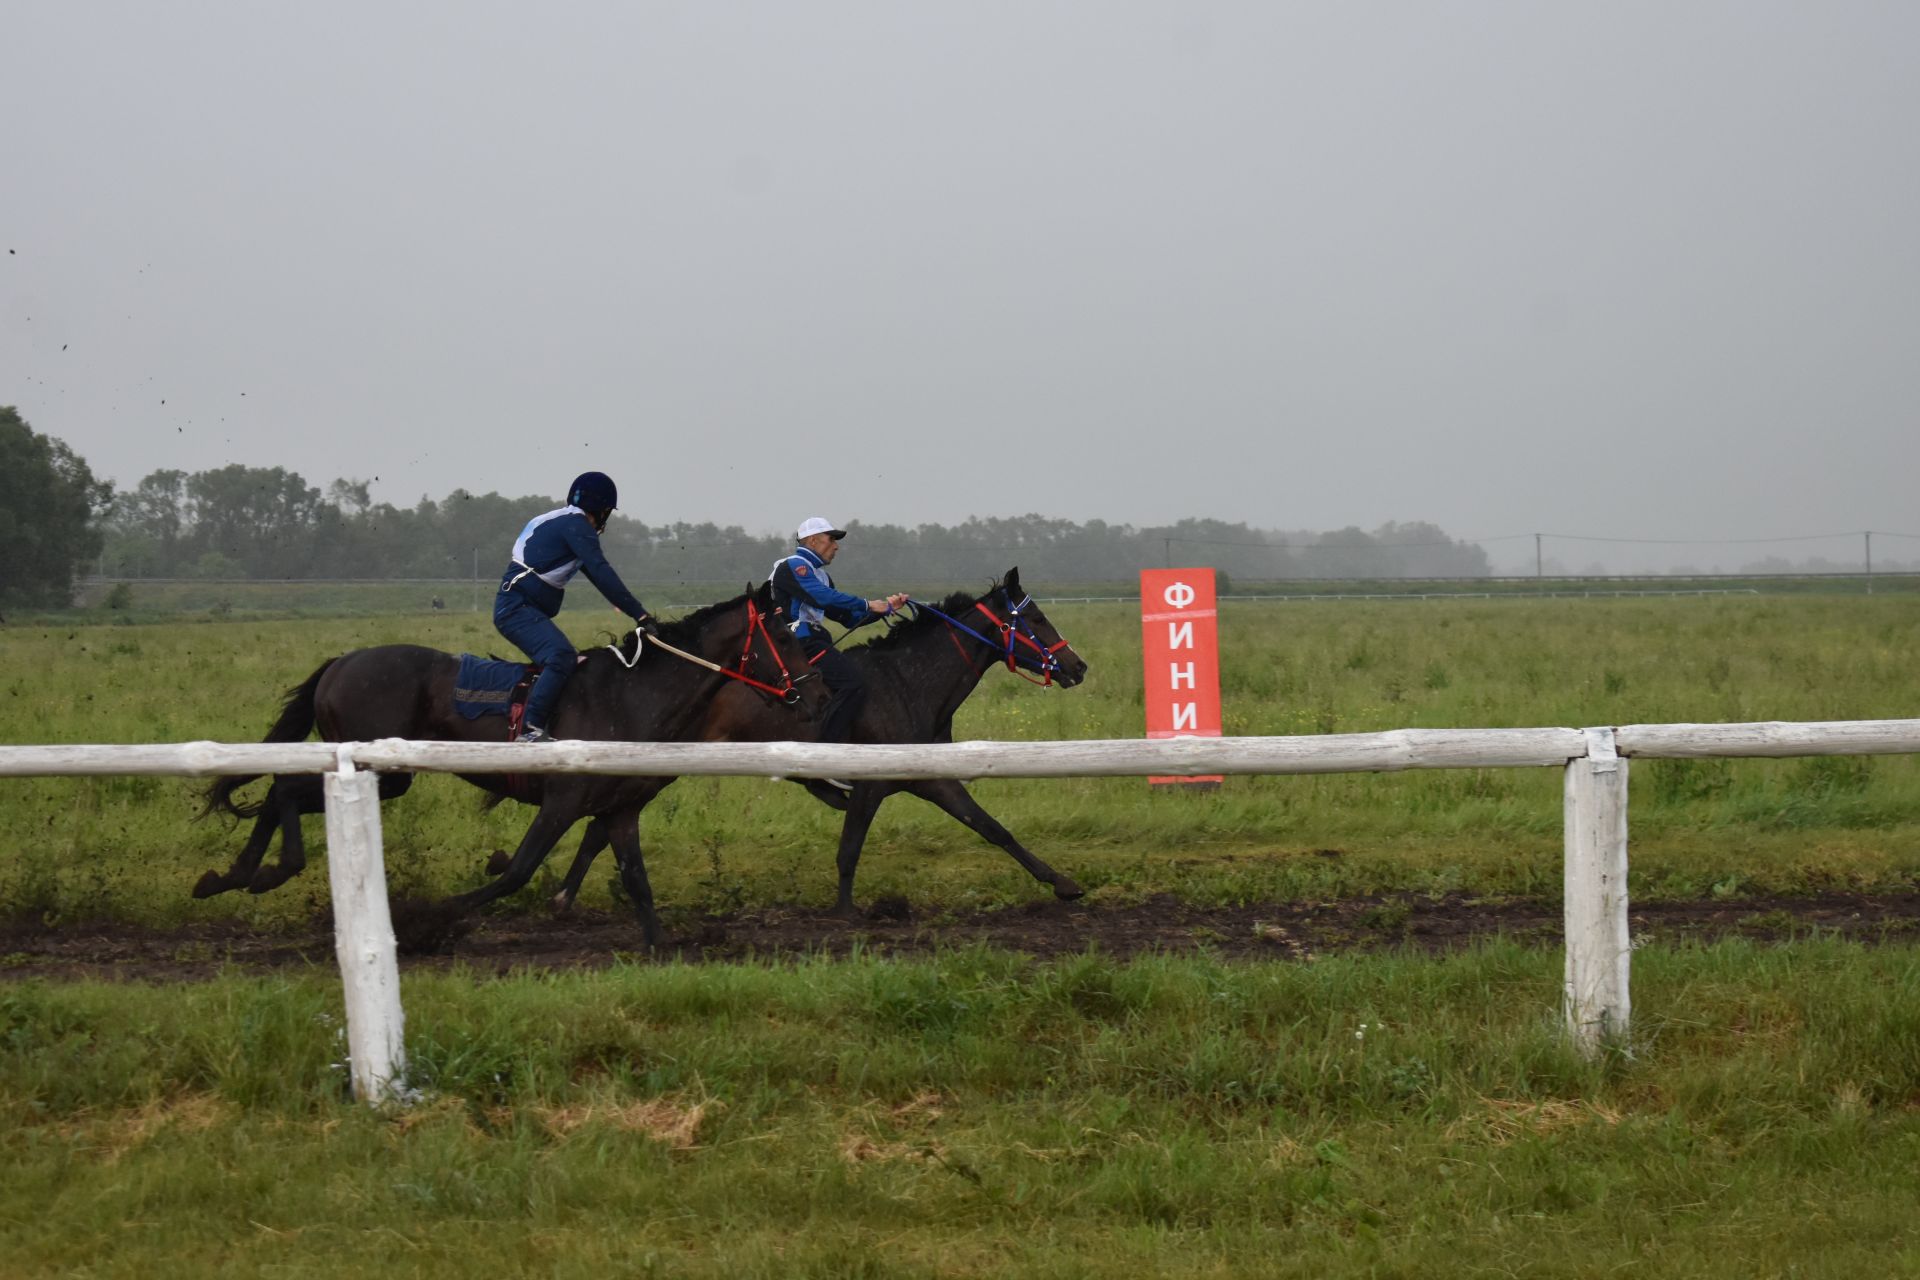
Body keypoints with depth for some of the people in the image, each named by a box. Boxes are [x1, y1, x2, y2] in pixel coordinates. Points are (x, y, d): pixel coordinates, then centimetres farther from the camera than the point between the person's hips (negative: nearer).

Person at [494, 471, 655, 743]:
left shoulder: (563, 522, 22)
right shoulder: (576, 525, -10)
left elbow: (594, 573, 25)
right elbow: (601, 574, -19)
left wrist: (636, 610, 21)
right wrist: (638, 612, -20)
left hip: (514, 608, 11)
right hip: (517, 607, -11)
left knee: (560, 659, 20)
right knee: (561, 657, -26)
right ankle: (531, 730, -36)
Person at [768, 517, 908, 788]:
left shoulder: (819, 575, 26)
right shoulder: (793, 566, -5)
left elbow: (849, 618, 24)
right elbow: (822, 596, -21)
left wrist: (885, 607, 14)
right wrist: (867, 605, -16)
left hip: (811, 641, 11)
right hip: (798, 642, -11)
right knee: (853, 682, -26)